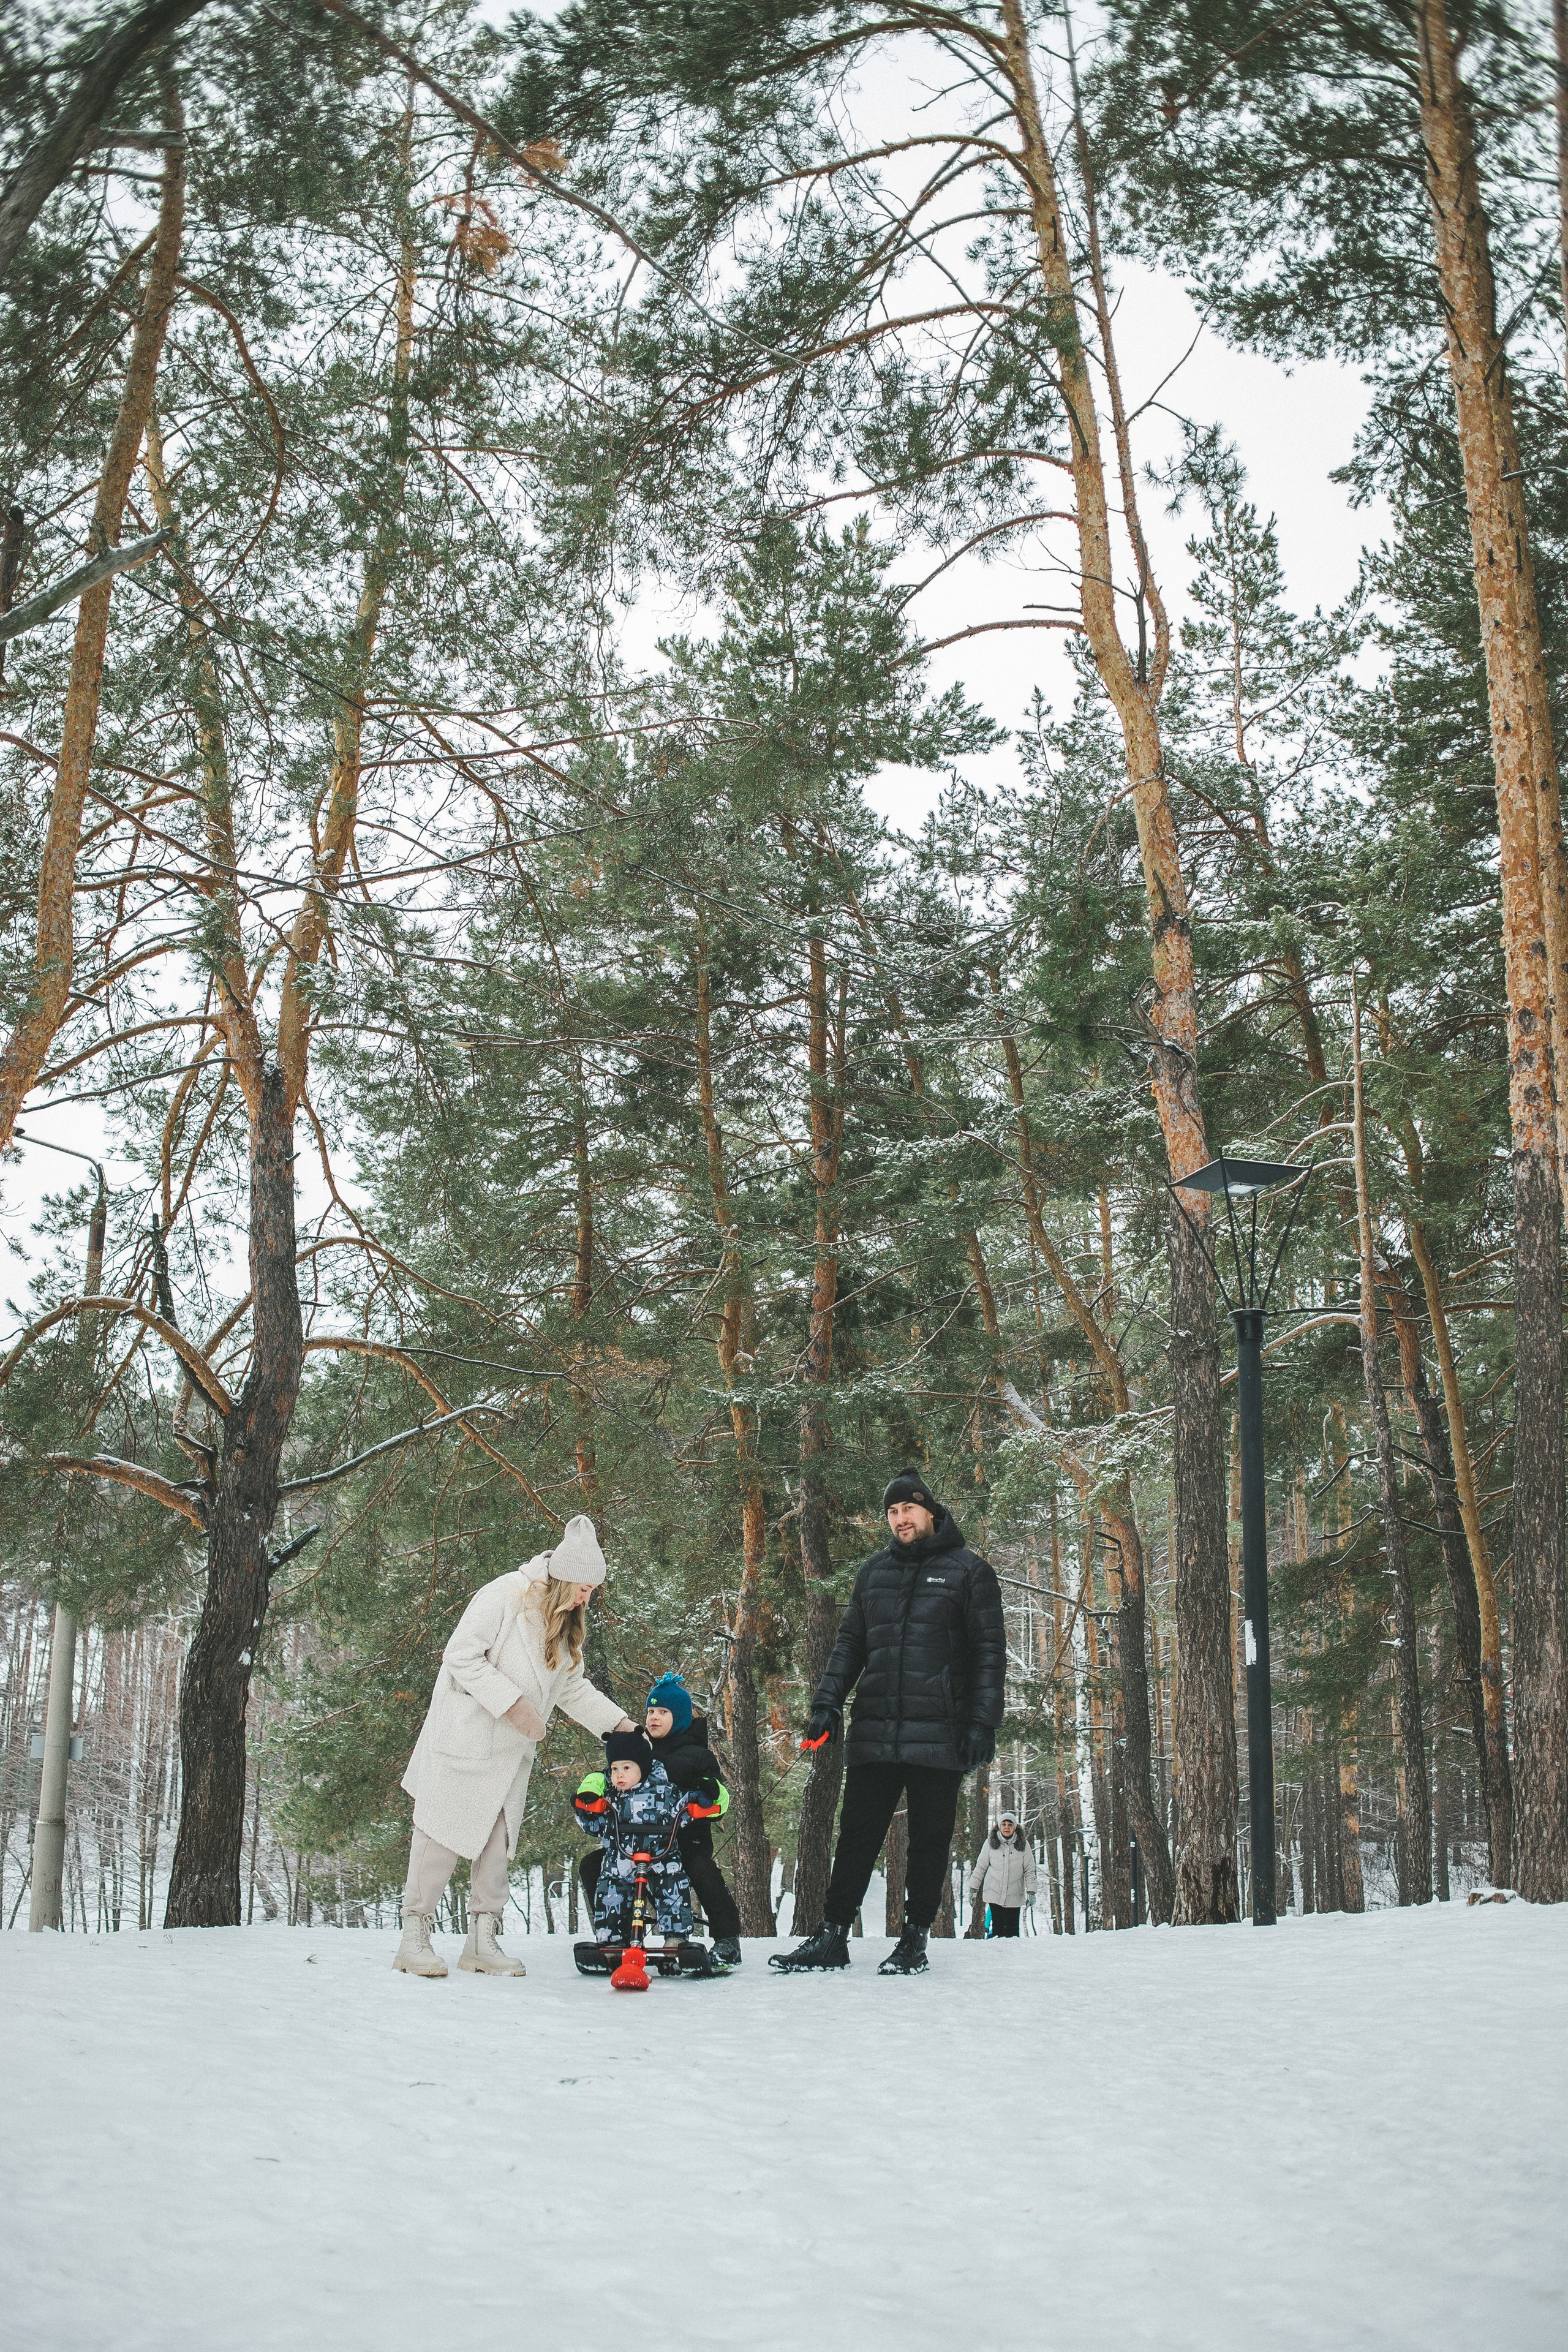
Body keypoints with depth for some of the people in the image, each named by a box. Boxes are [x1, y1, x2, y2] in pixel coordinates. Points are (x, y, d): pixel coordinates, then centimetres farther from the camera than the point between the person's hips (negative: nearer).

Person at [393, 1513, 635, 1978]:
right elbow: (461, 1655, -19)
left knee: (498, 1840, 7)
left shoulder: (566, 1625, 9)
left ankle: (482, 1940, 13)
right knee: (443, 1834, -4)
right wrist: (512, 1702, -22)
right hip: (464, 1739, -8)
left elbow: (574, 1688, 16)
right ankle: (414, 1939, 2)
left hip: (511, 1751, 8)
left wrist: (620, 1723, 6)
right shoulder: (504, 1596, -17)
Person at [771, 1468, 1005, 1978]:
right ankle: (832, 1936, 11)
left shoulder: (968, 1570, 3)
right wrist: (828, 1701, 5)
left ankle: (914, 1940, 16)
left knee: (929, 1840, 5)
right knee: (857, 1835, 4)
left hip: (938, 1734, -3)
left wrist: (983, 1722, -8)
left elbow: (989, 1651, 1)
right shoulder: (875, 1571, 15)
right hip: (874, 1734, 3)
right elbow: (850, 1643, 19)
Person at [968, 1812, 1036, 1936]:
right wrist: (973, 1889, 8)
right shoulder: (991, 1843, 1)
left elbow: (1030, 1870, 6)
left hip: (1015, 1896, 0)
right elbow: (980, 1867, 8)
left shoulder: (1023, 1844, 2)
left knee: (1012, 1928, 0)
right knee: (998, 1926, -5)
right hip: (994, 1893, 0)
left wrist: (1031, 1892, 1)